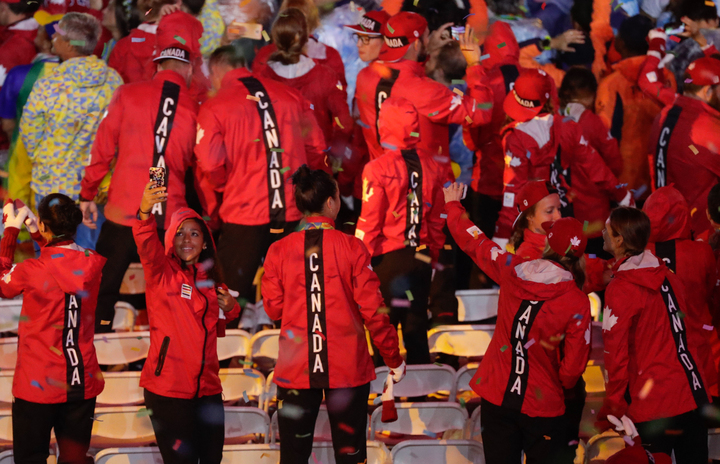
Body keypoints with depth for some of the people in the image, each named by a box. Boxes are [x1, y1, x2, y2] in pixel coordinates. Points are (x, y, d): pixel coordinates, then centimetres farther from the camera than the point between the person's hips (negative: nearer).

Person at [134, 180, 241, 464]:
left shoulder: (211, 281, 14)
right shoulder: (161, 273, -2)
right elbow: (147, 244, -25)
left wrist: (230, 309, 7)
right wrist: (145, 213, -45)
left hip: (207, 387, 6)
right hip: (168, 388, -6)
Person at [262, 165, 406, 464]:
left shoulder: (279, 251, -4)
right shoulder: (352, 248, -9)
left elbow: (273, 308, 1)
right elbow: (373, 310, -7)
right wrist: (394, 359, 3)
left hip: (295, 370, 1)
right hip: (348, 368, -1)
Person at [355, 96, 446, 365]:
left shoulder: (378, 169, -15)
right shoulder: (431, 166, 0)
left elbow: (369, 223, -11)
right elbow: (437, 219, 8)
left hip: (388, 259, -4)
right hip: (421, 259, 4)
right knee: (417, 325, 12)